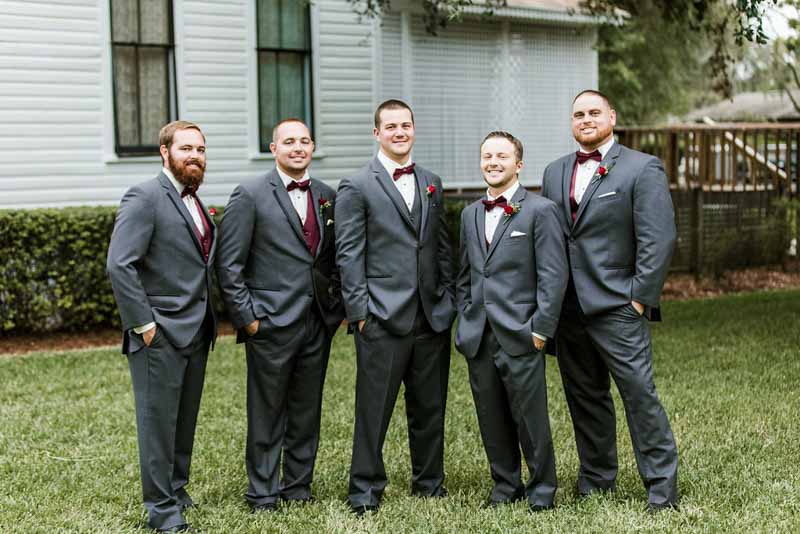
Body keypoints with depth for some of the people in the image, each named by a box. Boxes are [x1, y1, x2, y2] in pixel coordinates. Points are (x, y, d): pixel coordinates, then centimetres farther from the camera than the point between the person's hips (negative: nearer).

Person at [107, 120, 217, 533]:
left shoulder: (193, 201, 14)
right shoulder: (145, 197, -12)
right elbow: (119, 265, -19)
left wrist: (210, 320, 10)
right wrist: (143, 323, -19)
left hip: (195, 333, 8)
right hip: (160, 335, -8)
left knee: (185, 420, 16)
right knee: (158, 421, 2)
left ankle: (177, 489, 30)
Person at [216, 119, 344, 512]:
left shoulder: (327, 196, 10)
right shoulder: (250, 195, -6)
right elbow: (229, 265, -8)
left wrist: (337, 307, 9)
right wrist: (247, 317, -11)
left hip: (318, 324, 5)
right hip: (271, 323, -5)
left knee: (307, 412, 12)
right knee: (267, 414, 4)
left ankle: (298, 486, 25)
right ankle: (263, 495, 16)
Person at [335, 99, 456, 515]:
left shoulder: (431, 183, 14)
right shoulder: (356, 187, -3)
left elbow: (443, 247, 17)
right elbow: (349, 256, -6)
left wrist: (448, 300, 11)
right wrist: (360, 312, -10)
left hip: (432, 318, 5)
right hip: (382, 319, -5)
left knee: (430, 408, 13)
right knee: (374, 410, 2)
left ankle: (429, 481, 28)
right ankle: (365, 490, 14)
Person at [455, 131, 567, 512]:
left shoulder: (540, 210, -4)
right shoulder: (470, 214, 15)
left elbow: (553, 276, -8)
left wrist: (541, 330, -12)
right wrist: (465, 323, 11)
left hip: (520, 336, -5)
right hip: (478, 338, 6)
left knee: (531, 419, 0)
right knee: (492, 420, 11)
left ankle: (541, 490, 16)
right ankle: (505, 485, 25)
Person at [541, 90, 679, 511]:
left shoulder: (642, 168, -3)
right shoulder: (554, 172, 15)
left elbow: (659, 239, -9)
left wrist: (640, 298, -13)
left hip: (616, 306, -6)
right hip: (568, 309, 6)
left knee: (640, 395, -5)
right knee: (585, 397, 13)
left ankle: (662, 486, 6)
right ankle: (596, 479, 25)